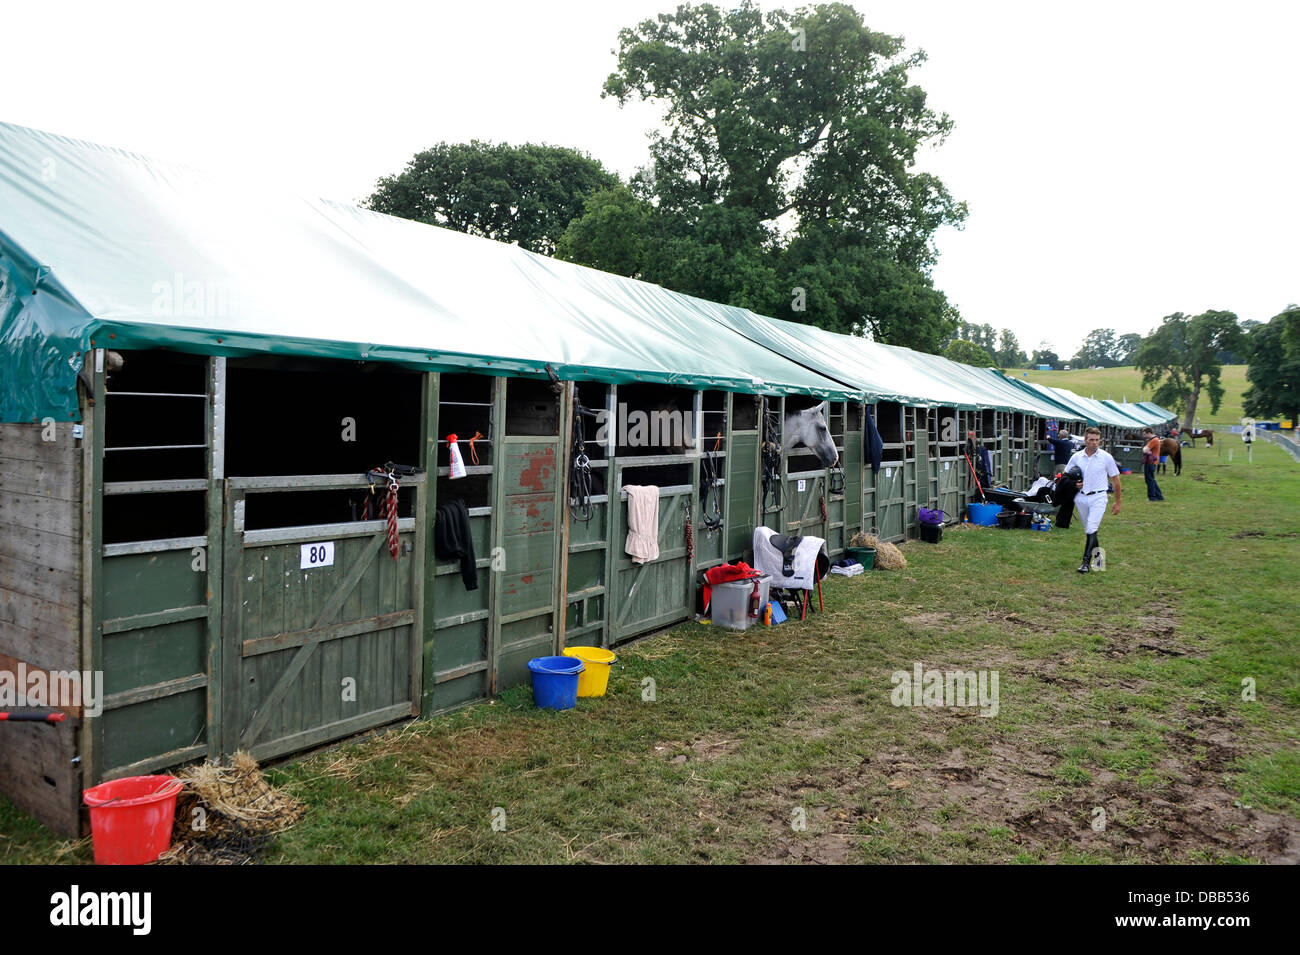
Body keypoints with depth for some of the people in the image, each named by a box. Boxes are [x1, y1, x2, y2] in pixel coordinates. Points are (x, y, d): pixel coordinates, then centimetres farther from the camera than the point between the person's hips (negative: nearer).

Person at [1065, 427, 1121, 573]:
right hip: (1081, 497, 4)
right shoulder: (1076, 457, 4)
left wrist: (1117, 502, 5)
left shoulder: (1106, 457, -3)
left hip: (1098, 497, -4)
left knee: (1091, 529, -16)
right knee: (1089, 530, 14)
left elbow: (1115, 479, 4)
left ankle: (1086, 562, -16)